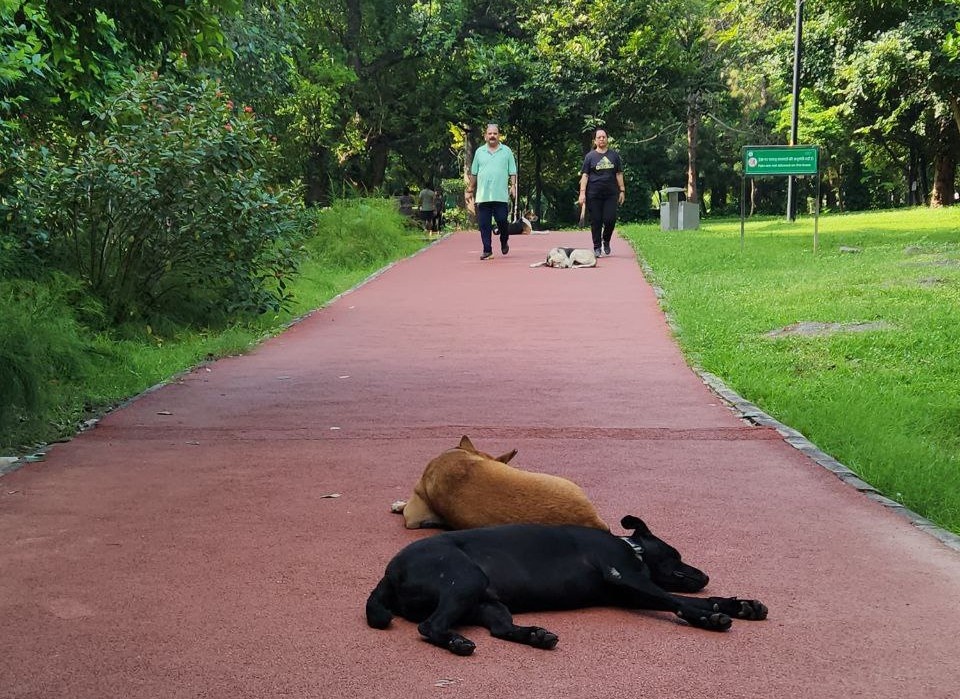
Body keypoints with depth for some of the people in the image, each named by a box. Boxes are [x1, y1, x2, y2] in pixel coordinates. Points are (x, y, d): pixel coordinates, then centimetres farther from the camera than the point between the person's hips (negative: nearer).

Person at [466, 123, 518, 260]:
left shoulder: (507, 151, 7)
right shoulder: (479, 152, 12)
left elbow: (512, 172, 6)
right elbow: (473, 173, 15)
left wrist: (513, 186, -7)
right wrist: (470, 190, 13)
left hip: (501, 196, -2)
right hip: (482, 196, 2)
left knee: (502, 221, -2)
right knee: (484, 224, 0)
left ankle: (504, 242, 24)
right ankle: (487, 250, 7)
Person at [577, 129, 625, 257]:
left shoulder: (614, 155, 11)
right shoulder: (590, 156, 4)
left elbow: (619, 174, 13)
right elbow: (584, 175, 1)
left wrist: (622, 190, 8)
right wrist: (582, 193, -8)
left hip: (611, 194, 1)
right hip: (594, 194, -1)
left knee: (610, 219, -8)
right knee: (596, 221, 0)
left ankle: (606, 240, 19)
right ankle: (597, 248, 9)